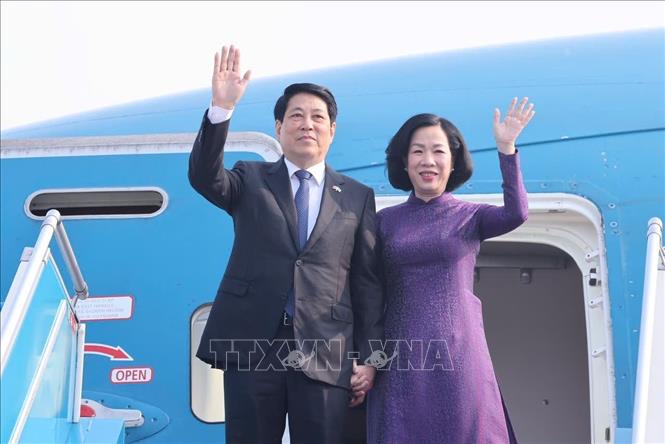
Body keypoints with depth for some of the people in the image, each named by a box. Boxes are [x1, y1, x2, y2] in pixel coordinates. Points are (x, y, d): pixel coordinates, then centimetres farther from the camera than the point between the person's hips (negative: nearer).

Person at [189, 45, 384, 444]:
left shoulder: (358, 197, 11)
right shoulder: (252, 180, 11)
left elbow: (368, 283, 8)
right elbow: (205, 178, -10)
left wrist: (369, 357, 3)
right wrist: (222, 109, -23)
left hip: (326, 354, 0)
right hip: (251, 346, 0)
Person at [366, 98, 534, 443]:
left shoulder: (470, 215, 4)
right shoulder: (385, 220, 7)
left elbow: (516, 214, -18)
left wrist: (506, 147, -22)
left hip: (457, 353, -1)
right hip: (400, 358, 1)